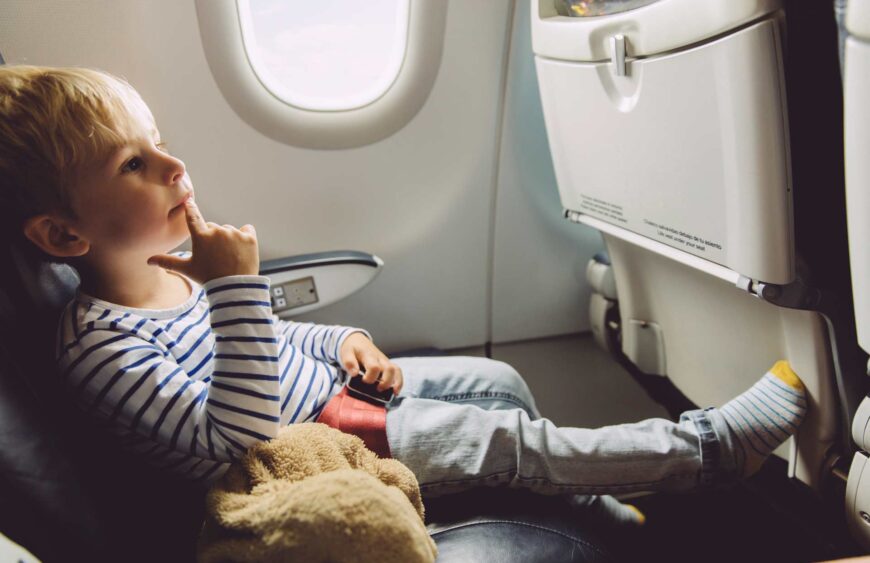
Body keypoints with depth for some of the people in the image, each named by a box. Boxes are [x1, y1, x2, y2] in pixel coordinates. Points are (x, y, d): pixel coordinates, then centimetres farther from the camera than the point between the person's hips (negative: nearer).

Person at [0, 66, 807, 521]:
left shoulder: (173, 267, 1)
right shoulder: (98, 343, -26)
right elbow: (234, 444, -32)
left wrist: (342, 340, 0)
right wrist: (235, 288, -36)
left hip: (334, 386, 9)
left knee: (499, 381, 10)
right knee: (509, 439, -14)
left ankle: (581, 497, 32)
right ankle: (708, 447, 2)